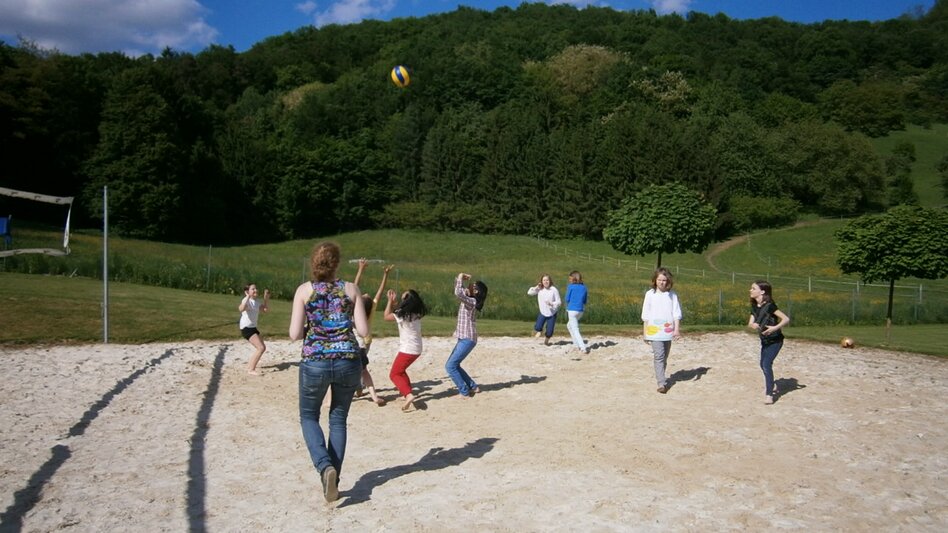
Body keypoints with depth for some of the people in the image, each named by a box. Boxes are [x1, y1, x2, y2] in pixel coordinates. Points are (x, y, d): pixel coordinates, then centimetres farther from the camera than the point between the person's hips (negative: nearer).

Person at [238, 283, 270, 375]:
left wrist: (266, 298, 7)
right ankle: (251, 369, -12)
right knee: (261, 348, -17)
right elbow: (241, 309, -37)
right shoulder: (246, 300, -15)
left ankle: (250, 365, 27)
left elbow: (267, 310, 15)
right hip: (246, 328, -9)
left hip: (253, 327, 9)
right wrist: (248, 297, -39)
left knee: (262, 347, 13)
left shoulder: (257, 302, 12)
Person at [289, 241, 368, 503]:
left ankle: (325, 466, -5)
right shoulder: (351, 289, 0)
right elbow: (363, 330, -4)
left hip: (314, 362, -1)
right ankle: (333, 480, 17)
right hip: (348, 361, 1)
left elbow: (295, 334, -6)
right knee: (338, 419, 18)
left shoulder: (304, 290, -3)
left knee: (308, 416, 19)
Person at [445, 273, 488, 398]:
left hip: (468, 339, -10)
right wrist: (459, 279, 4)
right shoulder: (467, 299, 10)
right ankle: (473, 387, 19)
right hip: (463, 338, 10)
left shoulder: (472, 302, -17)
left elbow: (458, 293, -34)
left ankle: (464, 392, -3)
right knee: (453, 365, 13)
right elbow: (459, 290, 22)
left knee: (450, 366, -11)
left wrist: (460, 279, -20)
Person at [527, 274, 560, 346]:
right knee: (537, 327, -13)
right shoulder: (539, 289, -5)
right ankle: (540, 331, 27)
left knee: (549, 331, 0)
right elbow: (529, 293, -4)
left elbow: (559, 302, -11)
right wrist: (536, 287, -15)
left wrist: (551, 304, -28)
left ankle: (546, 340, 35)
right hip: (543, 313, 2)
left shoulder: (554, 290, -14)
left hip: (552, 313, -2)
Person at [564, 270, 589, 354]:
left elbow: (567, 299, -4)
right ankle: (577, 344, 22)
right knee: (569, 325, 26)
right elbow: (585, 301, 12)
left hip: (572, 310, -6)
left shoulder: (570, 286, -6)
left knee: (575, 330, -4)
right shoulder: (584, 287, 9)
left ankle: (583, 348, -16)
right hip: (581, 310, 6)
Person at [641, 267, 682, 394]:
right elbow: (645, 315, 4)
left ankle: (660, 377, 31)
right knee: (659, 356, -12)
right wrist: (645, 333, 5)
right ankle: (662, 383, -15)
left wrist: (677, 329, -10)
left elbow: (677, 314, 2)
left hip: (668, 331, 2)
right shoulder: (650, 294, 0)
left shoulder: (673, 295, 3)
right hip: (654, 331, -2)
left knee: (664, 357, 13)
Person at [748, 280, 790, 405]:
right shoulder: (754, 307, -1)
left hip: (774, 340, -8)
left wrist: (775, 328, -36)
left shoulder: (769, 306, -22)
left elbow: (786, 319, -24)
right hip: (764, 340, 8)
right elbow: (750, 323, -3)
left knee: (767, 364, -18)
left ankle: (769, 394, -12)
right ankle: (772, 387, 40)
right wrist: (753, 325, -26)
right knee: (763, 364, 18)